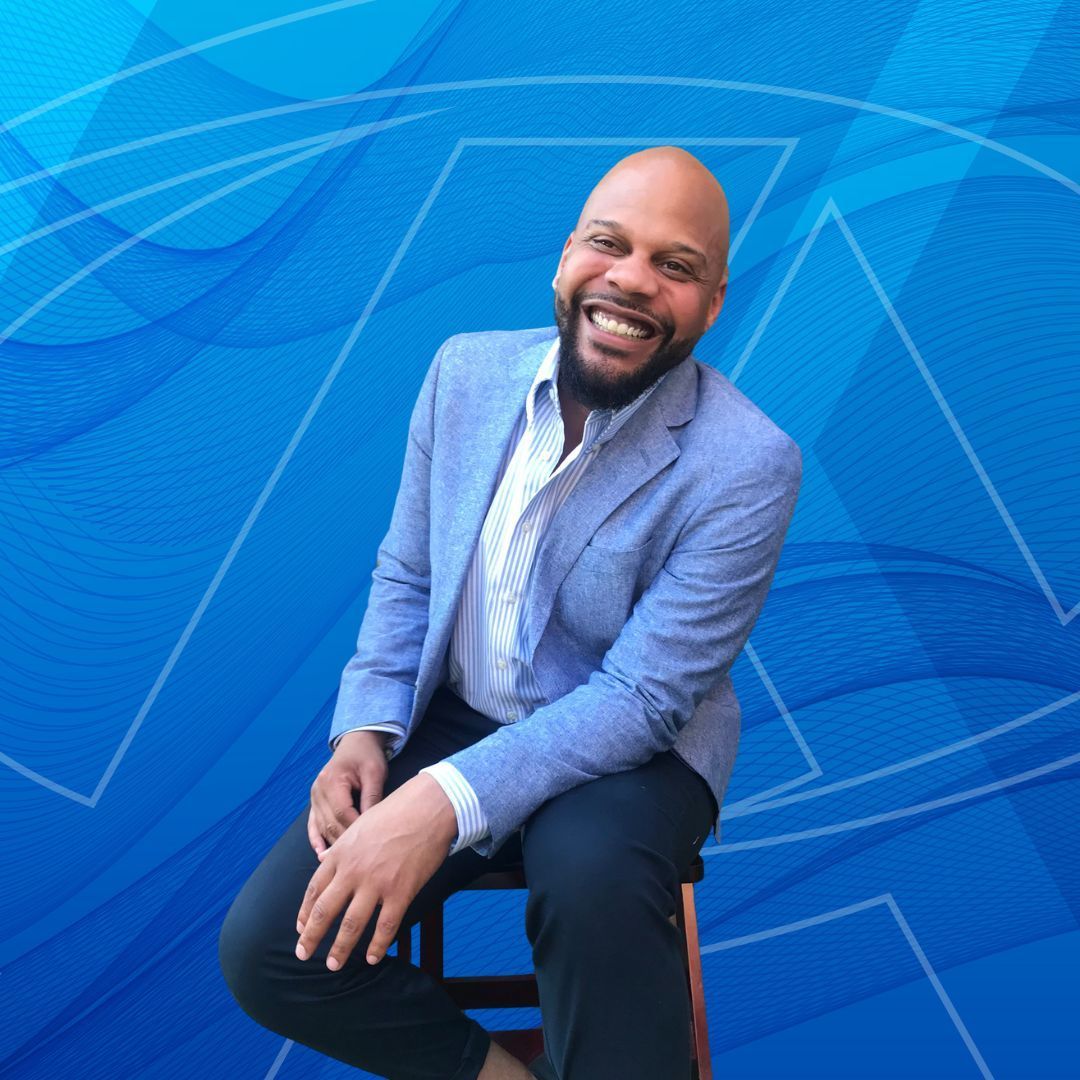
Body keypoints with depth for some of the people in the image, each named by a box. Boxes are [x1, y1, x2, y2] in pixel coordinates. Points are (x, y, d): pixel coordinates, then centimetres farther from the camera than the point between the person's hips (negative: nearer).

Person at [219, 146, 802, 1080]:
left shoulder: (749, 466, -19)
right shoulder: (466, 371, -3)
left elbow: (643, 696, -21)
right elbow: (405, 575, 7)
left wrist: (447, 801, -32)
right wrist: (366, 731, -9)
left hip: (631, 747, -4)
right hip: (450, 719, 5)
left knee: (593, 878, -38)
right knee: (264, 951, -12)